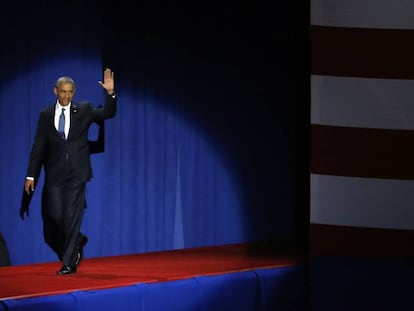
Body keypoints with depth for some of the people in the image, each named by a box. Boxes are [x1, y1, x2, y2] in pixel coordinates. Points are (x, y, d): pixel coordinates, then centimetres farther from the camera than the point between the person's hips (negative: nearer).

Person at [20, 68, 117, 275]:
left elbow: (108, 113, -4)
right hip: (55, 174, 1)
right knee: (54, 217, -2)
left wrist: (111, 93, -21)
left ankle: (69, 263, 2)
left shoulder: (84, 110, 5)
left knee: (73, 217, -4)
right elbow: (38, 147, 6)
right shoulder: (46, 115, 6)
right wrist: (31, 176, 2)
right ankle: (76, 243, 26)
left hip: (76, 173, -1)